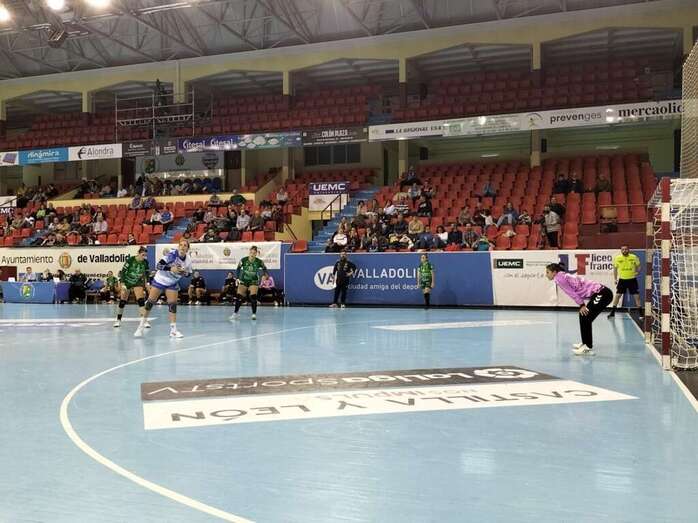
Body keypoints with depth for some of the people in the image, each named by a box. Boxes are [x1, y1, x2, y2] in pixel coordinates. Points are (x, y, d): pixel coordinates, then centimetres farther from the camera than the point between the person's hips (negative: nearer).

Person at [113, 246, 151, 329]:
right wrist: (123, 284, -22)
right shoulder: (130, 260, -22)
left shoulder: (145, 262, -12)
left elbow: (147, 274, 0)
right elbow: (123, 272, -18)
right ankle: (118, 320, 19)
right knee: (122, 301, 3)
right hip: (127, 281, -1)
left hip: (137, 282, 2)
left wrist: (146, 284, -7)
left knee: (141, 300, -14)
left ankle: (144, 320, -14)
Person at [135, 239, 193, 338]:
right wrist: (171, 268, -44)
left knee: (173, 304, -5)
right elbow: (158, 265, -31)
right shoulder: (173, 254, -25)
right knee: (150, 302, -1)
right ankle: (141, 327, 11)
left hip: (172, 283, 3)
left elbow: (188, 273, 5)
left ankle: (173, 330, 0)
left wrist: (185, 273, -18)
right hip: (160, 280, -3)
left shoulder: (188, 260, -10)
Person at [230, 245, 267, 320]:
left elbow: (264, 268, 2)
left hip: (253, 281, -1)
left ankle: (254, 314, -5)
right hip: (243, 280, 1)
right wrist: (238, 278, -7)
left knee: (253, 297, -16)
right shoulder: (243, 260, -18)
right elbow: (238, 268, -1)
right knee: (239, 297, -1)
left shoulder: (259, 262, -18)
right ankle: (236, 313, 17)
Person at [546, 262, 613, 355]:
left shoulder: (559, 278, -9)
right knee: (583, 316, 18)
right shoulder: (563, 276, 18)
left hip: (602, 294, -10)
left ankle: (588, 348, -6)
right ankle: (585, 343, 28)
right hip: (599, 293, 10)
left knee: (585, 319, -9)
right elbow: (573, 292, 15)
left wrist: (581, 305, -8)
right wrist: (582, 305, 6)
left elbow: (572, 293, -12)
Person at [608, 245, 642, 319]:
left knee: (636, 295, 0)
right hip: (622, 279, 1)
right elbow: (615, 268, 8)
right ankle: (612, 312, 7)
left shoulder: (634, 257, -5)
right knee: (617, 295, -1)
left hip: (632, 279, -1)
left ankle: (640, 313, 8)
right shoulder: (617, 258, -3)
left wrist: (637, 272, -13)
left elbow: (638, 266, 6)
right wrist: (615, 279, 5)